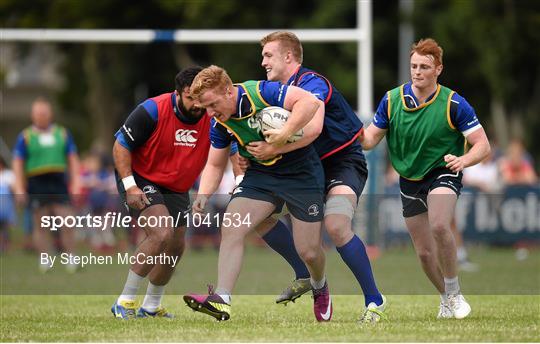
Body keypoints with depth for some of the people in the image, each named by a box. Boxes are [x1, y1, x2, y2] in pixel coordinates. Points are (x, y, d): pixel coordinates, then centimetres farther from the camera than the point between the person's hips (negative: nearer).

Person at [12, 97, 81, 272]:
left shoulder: (62, 134, 14)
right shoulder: (25, 137, 6)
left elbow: (73, 159, 16)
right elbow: (17, 164, 4)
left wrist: (75, 183, 5)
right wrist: (19, 188, -6)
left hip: (59, 183, 2)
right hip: (37, 184, -2)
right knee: (40, 225, 0)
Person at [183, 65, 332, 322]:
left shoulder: (261, 92, -24)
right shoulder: (220, 123, -4)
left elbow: (310, 102, -31)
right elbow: (215, 164, 7)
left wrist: (285, 133, -39)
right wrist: (204, 195, -11)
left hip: (301, 173, -5)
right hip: (261, 173, 5)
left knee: (309, 252, -1)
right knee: (231, 228, -17)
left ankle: (319, 288, 34)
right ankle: (221, 300, -20)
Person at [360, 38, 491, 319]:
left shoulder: (453, 104, -16)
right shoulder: (392, 100, -7)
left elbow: (482, 145, -15)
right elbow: (370, 139, 0)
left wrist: (463, 159, -36)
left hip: (443, 173, -4)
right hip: (409, 179, 4)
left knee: (439, 226, -32)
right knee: (424, 252, 6)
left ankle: (454, 293, -14)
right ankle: (447, 299, 32)